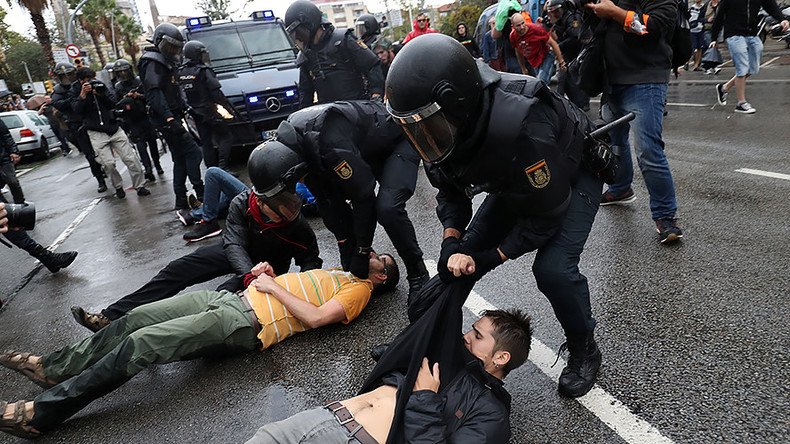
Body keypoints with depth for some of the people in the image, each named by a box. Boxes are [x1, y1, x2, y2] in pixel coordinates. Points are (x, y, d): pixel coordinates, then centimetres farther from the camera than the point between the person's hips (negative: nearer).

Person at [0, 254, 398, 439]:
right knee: (136, 318, 2)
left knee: (140, 345, -17)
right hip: (233, 298, 8)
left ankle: (40, 414, -9)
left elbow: (315, 317, -15)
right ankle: (53, 368, 17)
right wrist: (264, 272, 10)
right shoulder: (335, 274, 26)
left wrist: (273, 287, -8)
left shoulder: (358, 290, 0)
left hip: (246, 325, -8)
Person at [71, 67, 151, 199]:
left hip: (114, 128, 3)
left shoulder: (100, 86, 10)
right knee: (108, 163, -12)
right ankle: (118, 187, 10)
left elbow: (113, 104, 3)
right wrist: (83, 94, -23)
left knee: (130, 158, -3)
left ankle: (140, 186, 6)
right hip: (97, 133, -3)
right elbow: (77, 110, -13)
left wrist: (102, 94, -13)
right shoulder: (75, 91, 2)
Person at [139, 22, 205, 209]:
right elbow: (154, 93, -25)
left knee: (180, 159, 12)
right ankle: (200, 193, -10)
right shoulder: (153, 63, -12)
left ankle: (181, 200, 16)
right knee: (193, 153, -13)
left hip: (172, 117, 11)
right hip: (166, 119, -11)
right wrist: (169, 118, -34)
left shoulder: (165, 62, 20)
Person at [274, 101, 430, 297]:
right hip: (364, 148, 8)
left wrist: (363, 251, -21)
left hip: (398, 140, -8)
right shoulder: (289, 137, -13)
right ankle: (353, 272, 13)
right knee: (330, 203, -3)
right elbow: (327, 198, -8)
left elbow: (364, 196, -32)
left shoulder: (330, 143, -41)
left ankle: (418, 275, -7)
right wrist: (347, 246, -8)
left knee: (388, 208, -28)